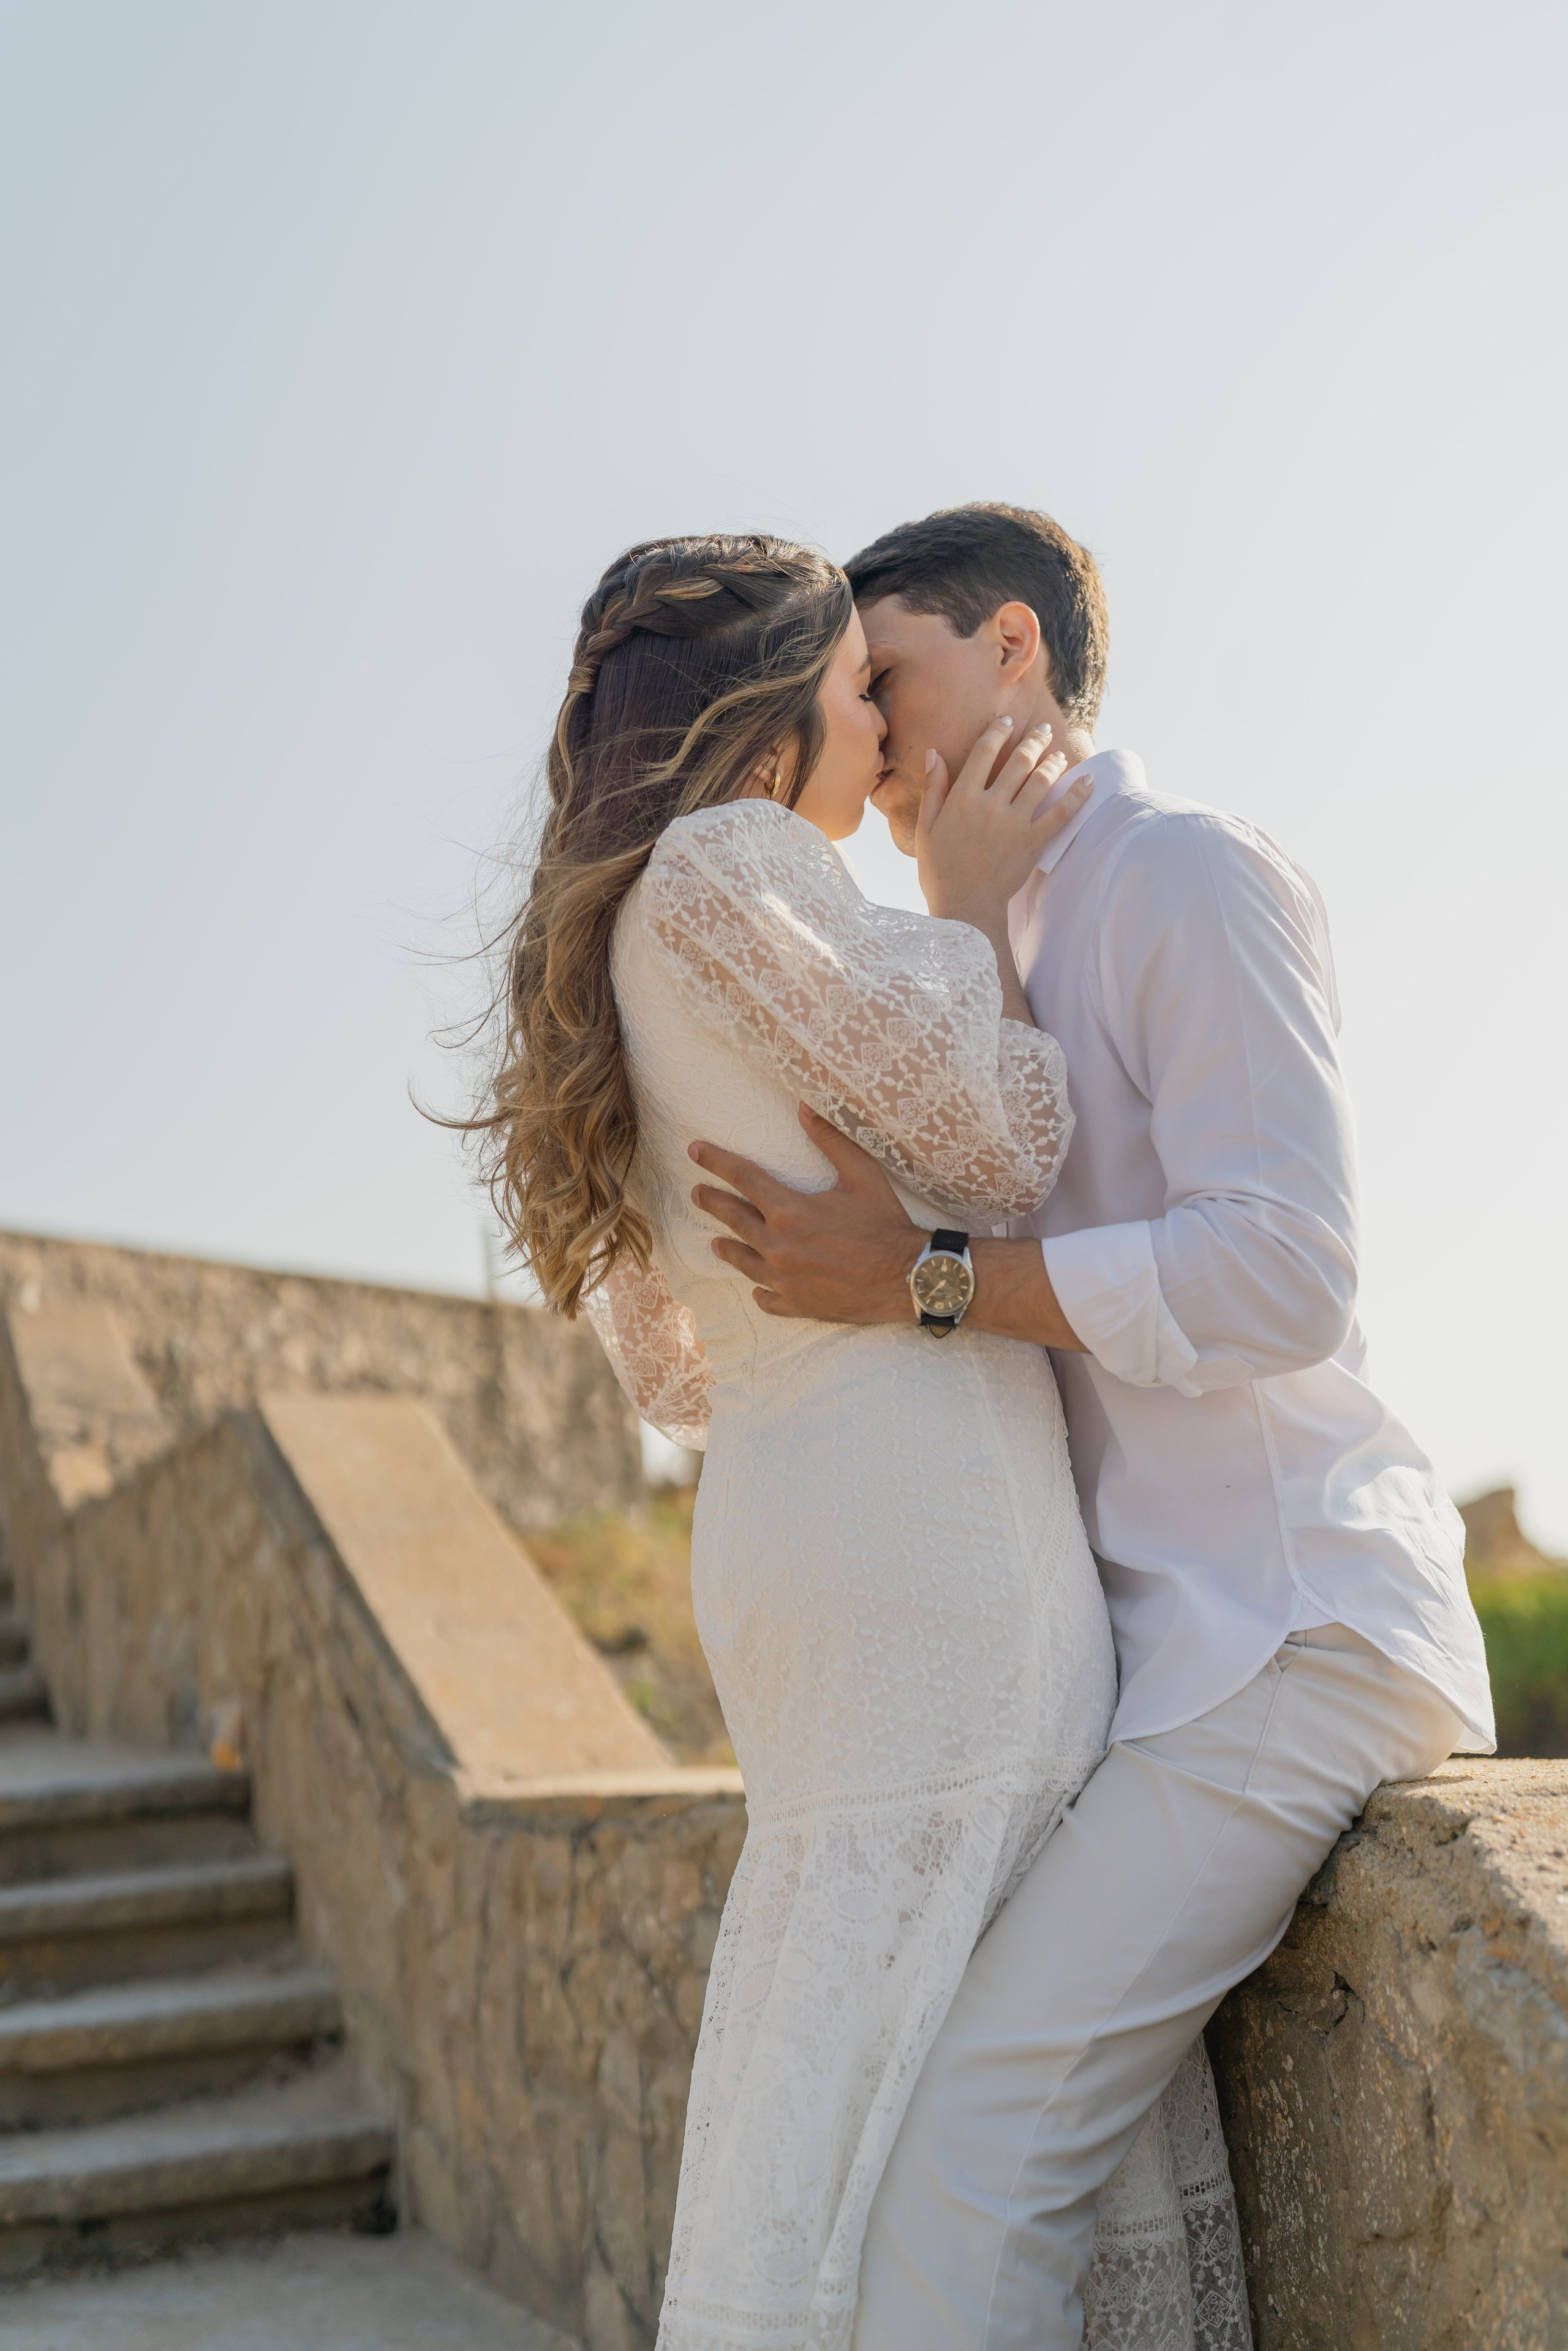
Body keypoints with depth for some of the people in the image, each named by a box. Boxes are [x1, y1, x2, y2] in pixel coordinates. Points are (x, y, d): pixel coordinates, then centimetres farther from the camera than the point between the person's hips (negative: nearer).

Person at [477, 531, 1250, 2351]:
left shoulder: (609, 934, 21)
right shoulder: (730, 863, -5)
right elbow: (997, 1146, -6)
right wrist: (967, 904, 7)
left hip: (775, 1523, 9)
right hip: (933, 1522, -9)